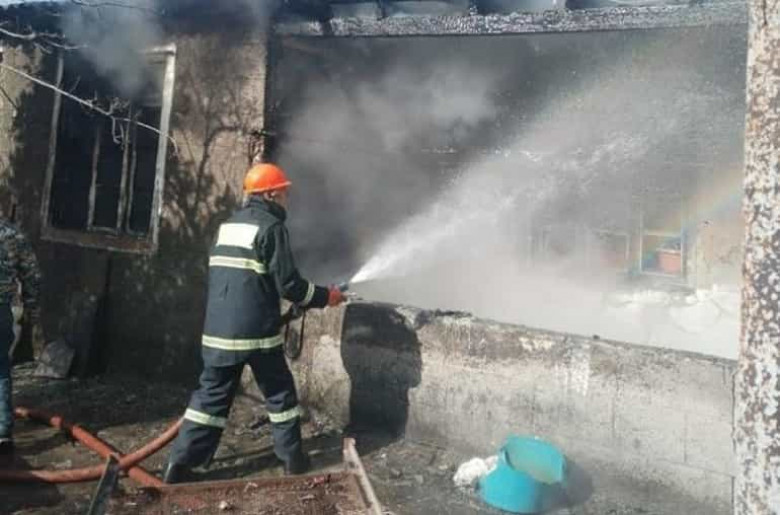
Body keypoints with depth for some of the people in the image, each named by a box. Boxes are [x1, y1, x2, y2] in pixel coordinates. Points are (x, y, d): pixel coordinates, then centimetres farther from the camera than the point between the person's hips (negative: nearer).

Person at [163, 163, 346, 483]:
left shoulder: (228, 225, 15)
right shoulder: (271, 227, -10)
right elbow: (287, 282, -13)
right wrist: (325, 296, 1)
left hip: (218, 330, 6)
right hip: (257, 330, -6)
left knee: (212, 395, 13)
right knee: (280, 394, 11)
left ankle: (180, 464, 14)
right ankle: (292, 457, 22)